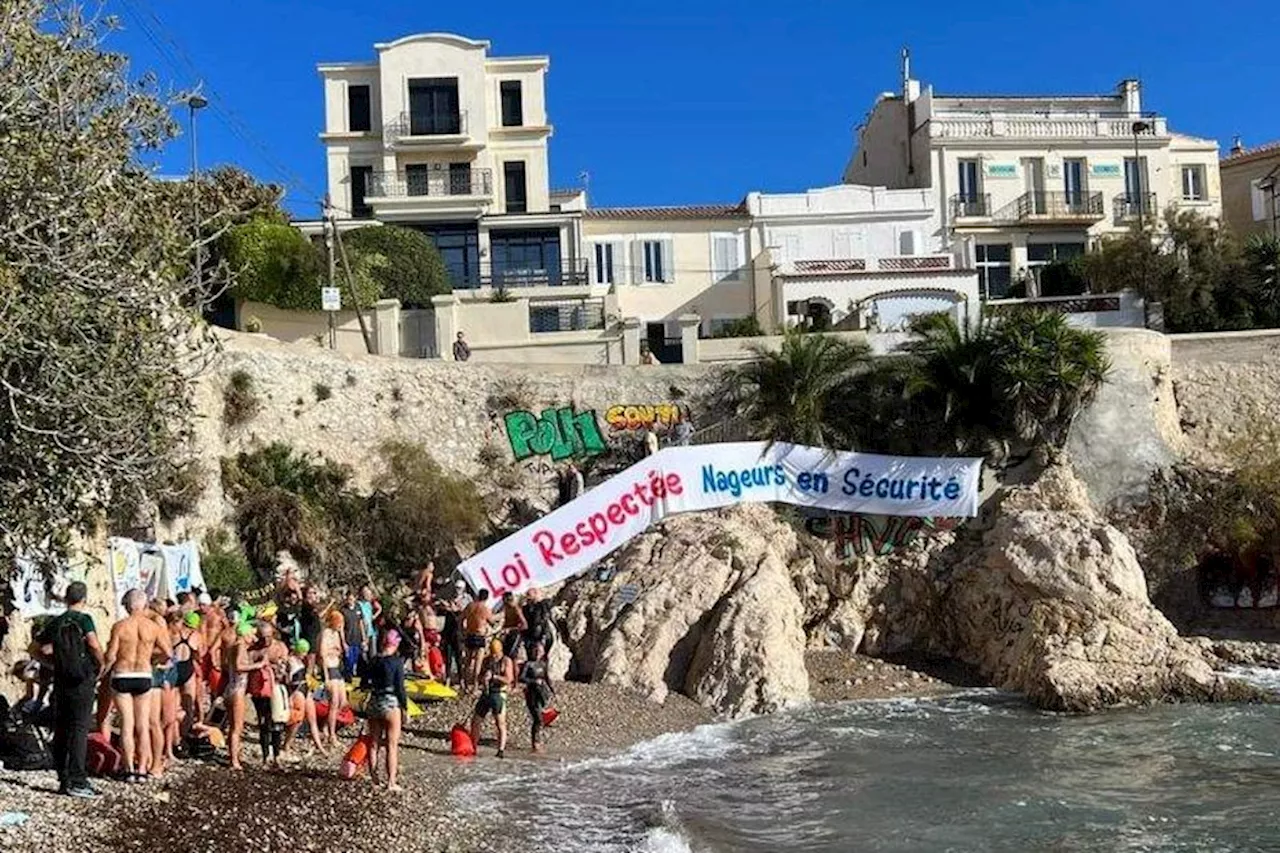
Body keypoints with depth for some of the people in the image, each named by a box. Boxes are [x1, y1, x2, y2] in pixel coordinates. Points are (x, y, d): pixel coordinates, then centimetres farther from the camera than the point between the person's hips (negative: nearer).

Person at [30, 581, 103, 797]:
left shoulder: (55, 623, 10)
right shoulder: (84, 619, -7)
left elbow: (35, 650, 15)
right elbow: (94, 645, -22)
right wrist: (101, 663, -6)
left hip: (61, 681, 6)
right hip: (83, 681, -6)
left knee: (61, 731, 10)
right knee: (79, 730, -6)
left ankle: (64, 780, 13)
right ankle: (77, 781, -10)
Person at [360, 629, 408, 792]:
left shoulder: (372, 661, 2)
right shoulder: (397, 661, -12)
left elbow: (363, 684, 8)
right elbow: (400, 687, -12)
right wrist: (405, 707, -4)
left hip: (374, 703, 5)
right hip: (391, 703, -5)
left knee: (374, 743, 15)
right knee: (392, 746, 2)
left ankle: (374, 778, 21)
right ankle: (391, 782, 0)